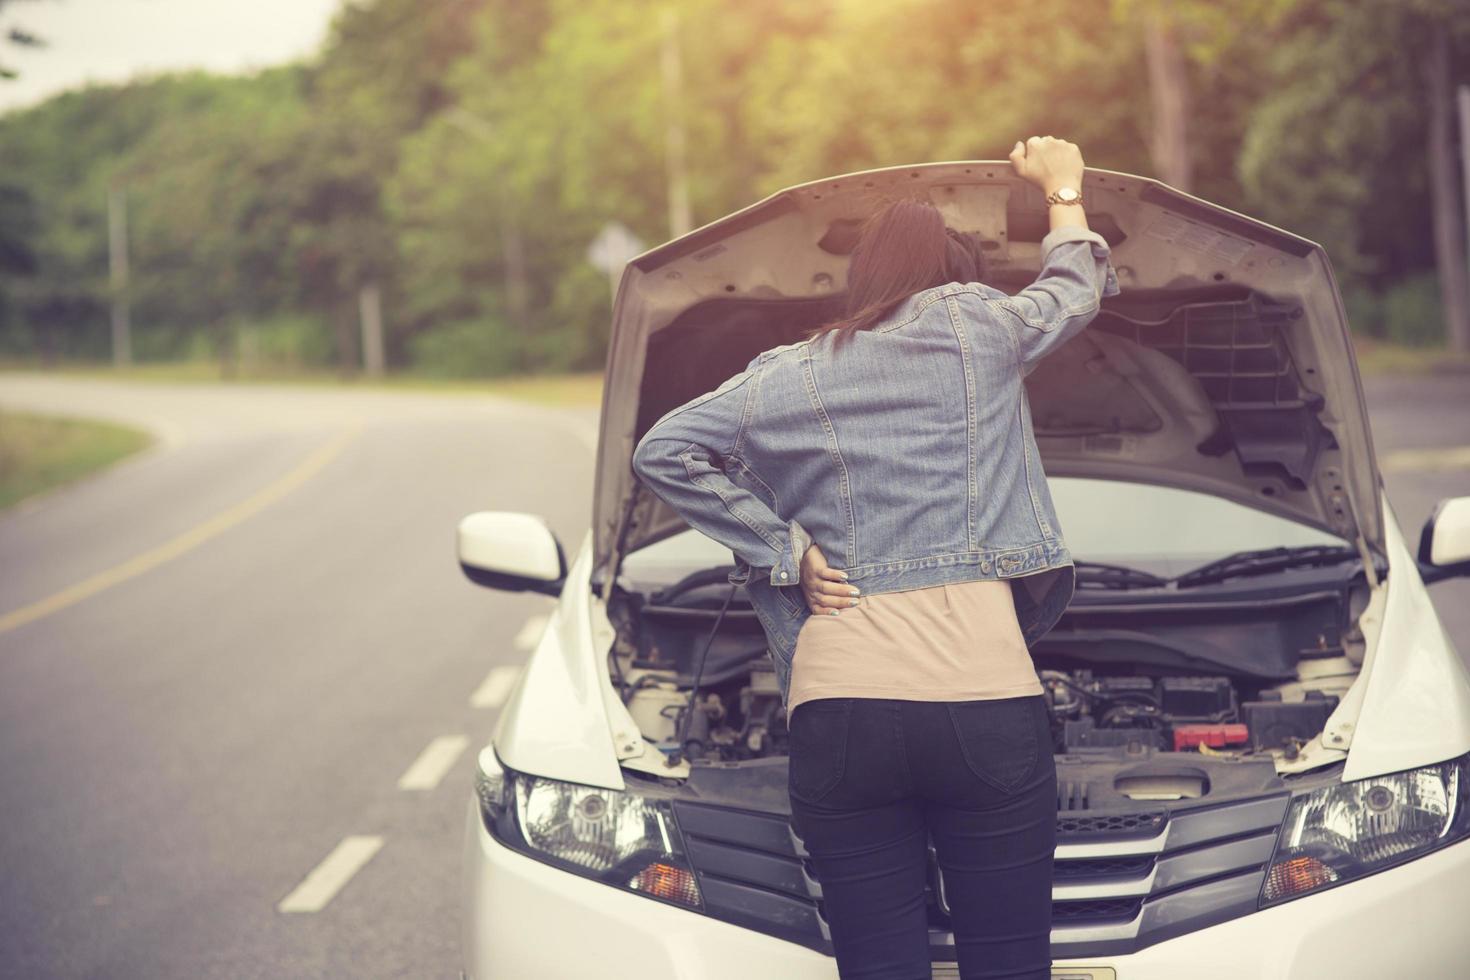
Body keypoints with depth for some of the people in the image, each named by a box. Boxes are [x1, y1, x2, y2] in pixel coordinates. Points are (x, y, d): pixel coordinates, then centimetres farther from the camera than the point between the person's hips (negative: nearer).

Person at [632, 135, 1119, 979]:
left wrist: (784, 550, 8)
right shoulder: (977, 328, 11)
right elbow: (1078, 290, 31)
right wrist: (1063, 190, 51)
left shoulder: (790, 377, 15)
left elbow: (663, 451, 10)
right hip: (986, 702, -1)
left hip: (838, 711, 2)